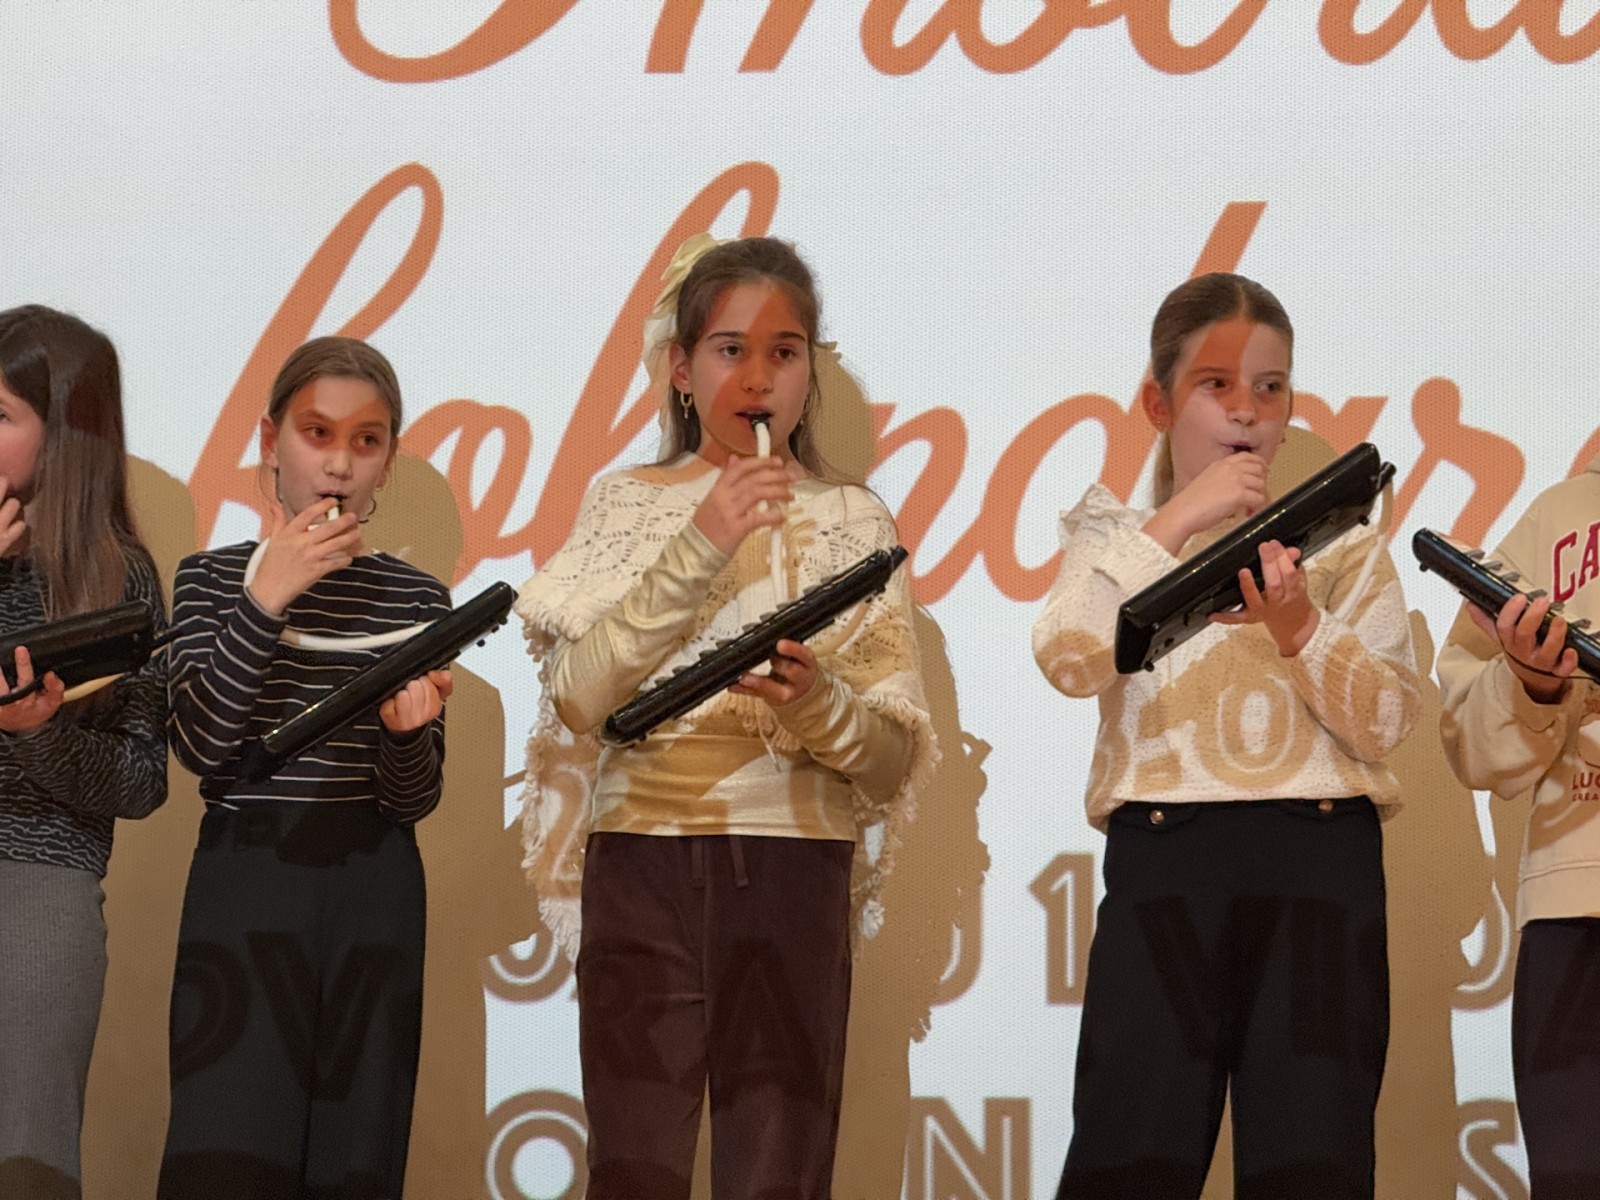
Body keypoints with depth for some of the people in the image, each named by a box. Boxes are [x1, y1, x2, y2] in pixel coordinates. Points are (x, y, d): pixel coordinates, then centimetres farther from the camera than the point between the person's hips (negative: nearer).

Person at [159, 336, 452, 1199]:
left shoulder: (417, 599, 6)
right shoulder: (212, 578, 4)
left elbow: (413, 802, 2)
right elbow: (199, 743, -11)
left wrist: (407, 730, -19)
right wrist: (264, 600, -16)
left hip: (373, 890, 2)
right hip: (243, 874, -2)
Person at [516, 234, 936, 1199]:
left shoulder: (851, 522, 7)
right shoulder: (627, 507, 7)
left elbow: (899, 756, 2)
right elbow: (576, 696, -9)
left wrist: (818, 707, -20)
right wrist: (697, 549, -17)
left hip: (791, 875, 0)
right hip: (637, 867, 0)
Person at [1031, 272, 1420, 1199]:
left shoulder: (1345, 542, 15)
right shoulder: (1120, 538, 14)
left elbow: (1385, 723, 3)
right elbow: (1072, 662, -8)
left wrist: (1298, 628, -14)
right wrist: (1176, 522, -11)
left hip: (1320, 855, 1)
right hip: (1163, 854, -1)